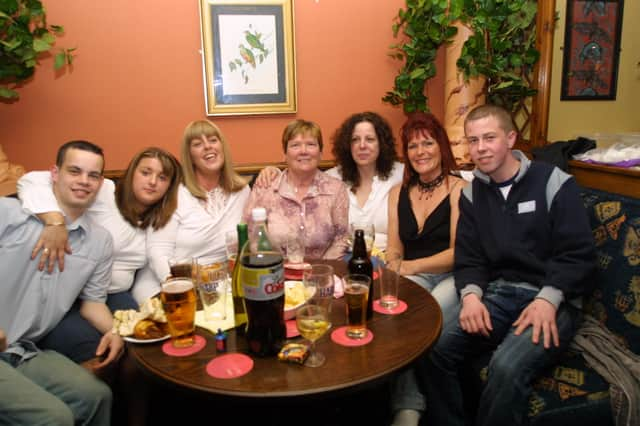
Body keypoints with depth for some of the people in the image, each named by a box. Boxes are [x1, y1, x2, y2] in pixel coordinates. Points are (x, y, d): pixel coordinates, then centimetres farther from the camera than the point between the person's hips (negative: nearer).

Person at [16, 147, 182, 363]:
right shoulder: (103, 193, -12)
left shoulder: (159, 222, 8)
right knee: (88, 345, -29)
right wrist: (55, 222, -36)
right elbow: (33, 181, -20)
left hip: (114, 297, 6)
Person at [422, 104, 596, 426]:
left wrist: (548, 299, -20)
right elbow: (468, 258, 8)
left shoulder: (553, 183, -2)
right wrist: (471, 294, -12)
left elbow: (578, 253, -6)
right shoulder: (471, 193, 11)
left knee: (506, 366, -31)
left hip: (552, 301, -3)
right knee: (434, 348, -19)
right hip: (498, 295, 4)